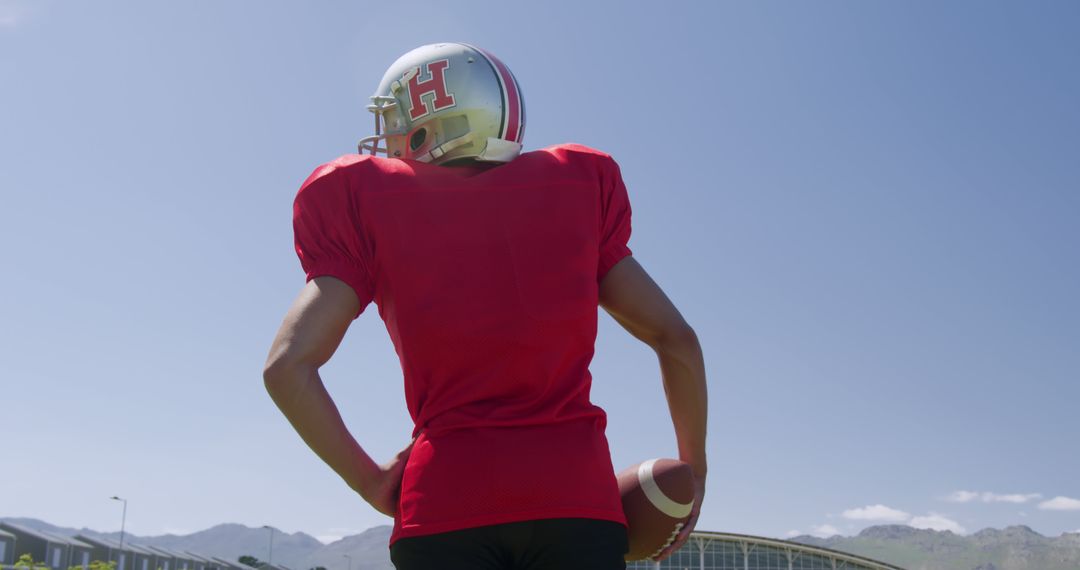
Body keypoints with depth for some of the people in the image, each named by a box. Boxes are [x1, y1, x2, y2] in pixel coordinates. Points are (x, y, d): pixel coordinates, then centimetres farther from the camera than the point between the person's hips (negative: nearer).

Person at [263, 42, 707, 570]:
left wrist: (369, 481, 9)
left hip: (445, 504, -1)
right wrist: (693, 471, 24)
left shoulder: (371, 208, 8)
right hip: (576, 495, 1)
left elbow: (287, 367, -2)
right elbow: (676, 339, 13)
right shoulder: (575, 188, 14)